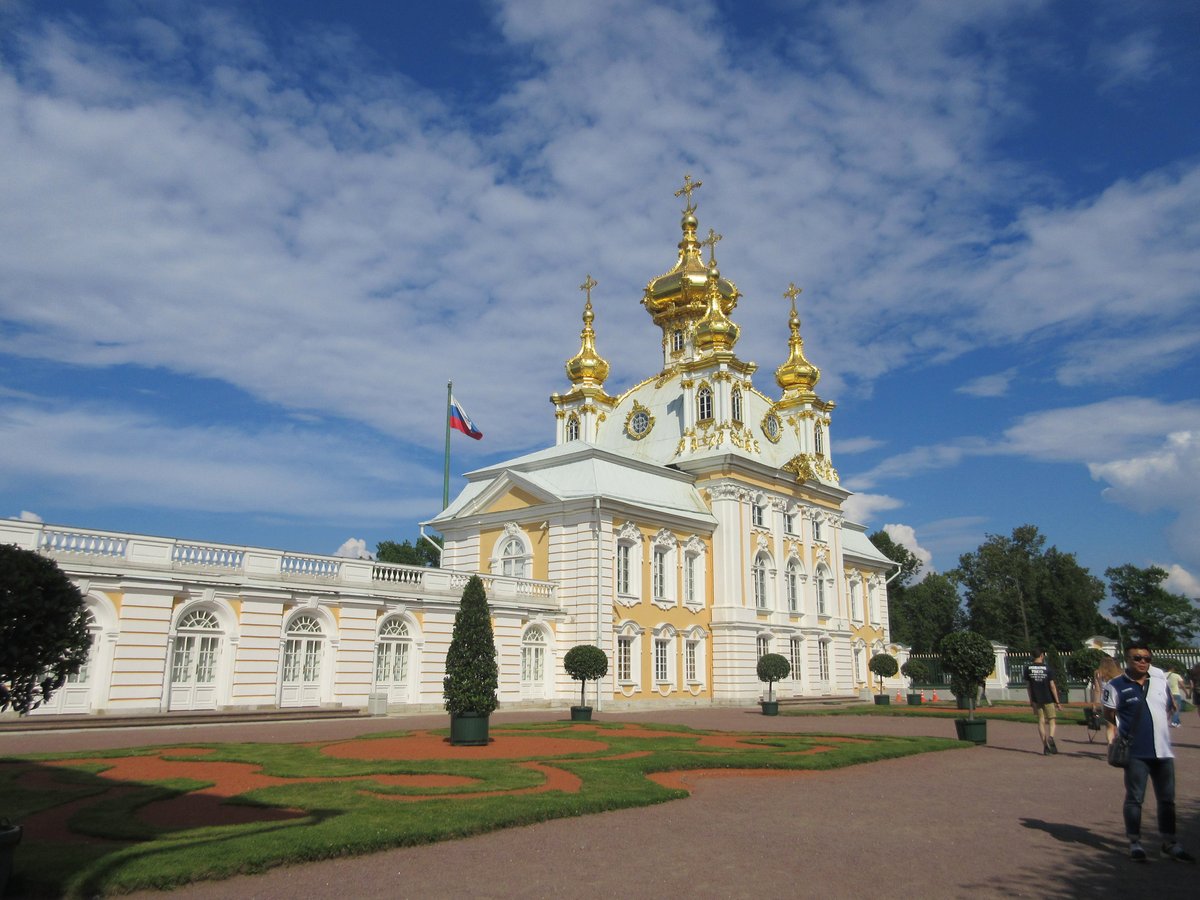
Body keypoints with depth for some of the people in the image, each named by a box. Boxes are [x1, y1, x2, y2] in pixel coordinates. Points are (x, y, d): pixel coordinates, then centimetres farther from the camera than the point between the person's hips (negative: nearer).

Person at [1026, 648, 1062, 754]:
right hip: (1048, 699, -2)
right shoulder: (1047, 668, -9)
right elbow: (1052, 686, -9)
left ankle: (1045, 746, 5)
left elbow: (1028, 686, 5)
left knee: (1041, 722, 8)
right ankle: (1051, 737, -18)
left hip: (1036, 699, 2)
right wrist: (1057, 702, -4)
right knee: (1051, 721, 9)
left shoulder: (1028, 669, 0)